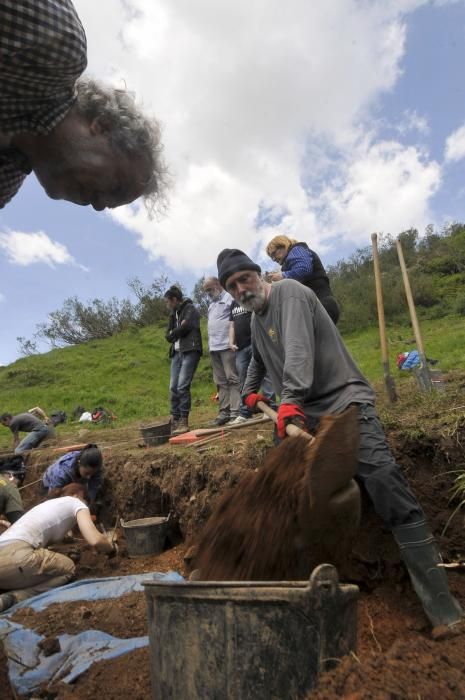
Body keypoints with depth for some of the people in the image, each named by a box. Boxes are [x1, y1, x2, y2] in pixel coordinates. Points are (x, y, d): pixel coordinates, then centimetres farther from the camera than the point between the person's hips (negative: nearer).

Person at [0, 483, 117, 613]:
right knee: (68, 568, 12)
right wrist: (112, 548, 17)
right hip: (15, 556, -8)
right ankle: (13, 598, -8)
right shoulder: (77, 503, 9)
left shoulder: (49, 503, 32)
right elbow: (95, 540, -5)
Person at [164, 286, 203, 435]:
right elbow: (168, 336, 15)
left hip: (189, 351, -7)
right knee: (173, 388, 0)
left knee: (182, 386, -15)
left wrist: (173, 333, 3)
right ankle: (175, 420, 7)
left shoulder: (190, 309, 1)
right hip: (177, 353, 7)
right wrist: (178, 331, -5)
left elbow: (184, 327, -14)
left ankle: (184, 421, -9)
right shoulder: (173, 314, 23)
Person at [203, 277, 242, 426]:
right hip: (213, 347, 8)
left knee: (232, 379, -7)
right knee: (220, 381, 8)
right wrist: (210, 344, 18)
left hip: (227, 345, -8)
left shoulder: (229, 297, -2)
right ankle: (224, 412, 11)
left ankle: (235, 412, -7)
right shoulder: (211, 304, 24)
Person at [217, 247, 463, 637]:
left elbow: (298, 346, -27)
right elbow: (258, 360, 39)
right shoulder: (256, 321, 17)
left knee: (385, 483, -19)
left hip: (345, 403, -8)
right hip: (304, 416, 8)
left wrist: (290, 397, -37)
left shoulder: (289, 292, -8)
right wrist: (250, 390, 31)